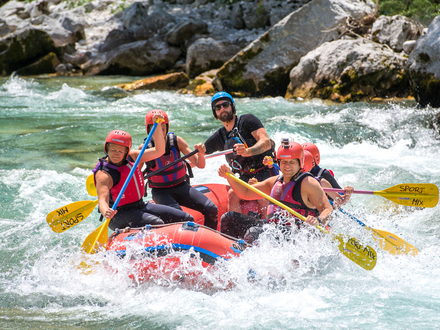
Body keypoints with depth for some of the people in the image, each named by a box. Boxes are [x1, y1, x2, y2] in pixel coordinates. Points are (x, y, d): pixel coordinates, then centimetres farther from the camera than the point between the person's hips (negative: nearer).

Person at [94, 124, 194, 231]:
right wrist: (106, 212, -54)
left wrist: (158, 126, -6)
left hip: (141, 206, 8)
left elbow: (158, 150, 5)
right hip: (120, 215, -8)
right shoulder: (103, 174, -19)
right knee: (156, 223, -35)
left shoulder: (131, 157, 2)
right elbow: (102, 200, -31)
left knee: (187, 219, 2)